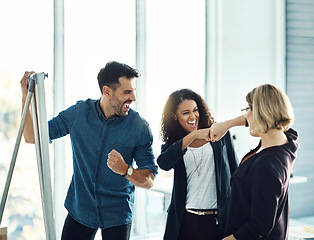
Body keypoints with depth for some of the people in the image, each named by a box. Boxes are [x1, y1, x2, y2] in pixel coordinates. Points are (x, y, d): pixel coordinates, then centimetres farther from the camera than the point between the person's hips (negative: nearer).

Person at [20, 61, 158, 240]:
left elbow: (149, 180, -10)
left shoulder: (140, 128, -12)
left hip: (118, 216, -1)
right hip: (79, 210, 1)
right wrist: (26, 96, -10)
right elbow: (33, 136, 0)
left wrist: (126, 170, -30)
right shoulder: (78, 113, -7)